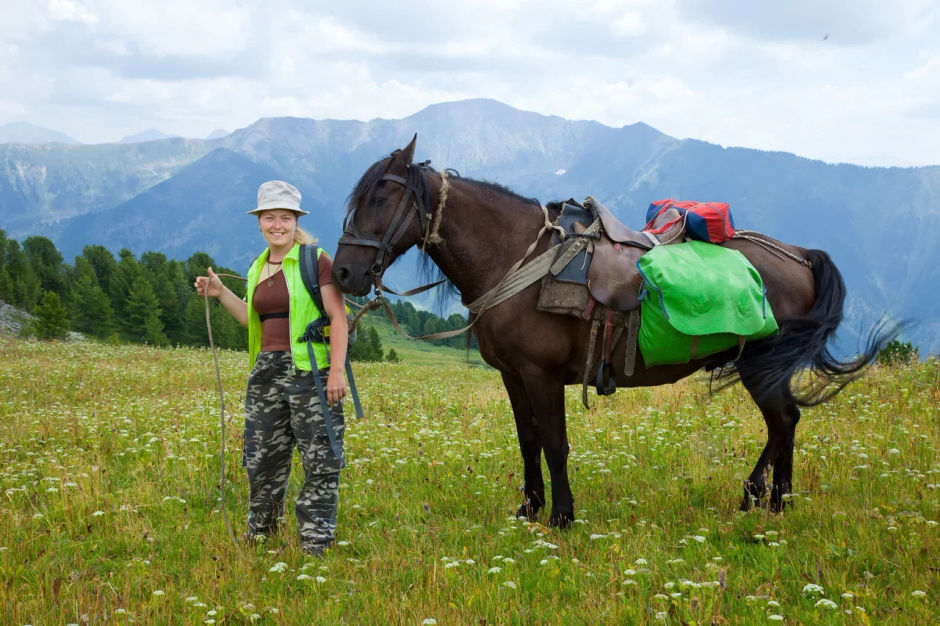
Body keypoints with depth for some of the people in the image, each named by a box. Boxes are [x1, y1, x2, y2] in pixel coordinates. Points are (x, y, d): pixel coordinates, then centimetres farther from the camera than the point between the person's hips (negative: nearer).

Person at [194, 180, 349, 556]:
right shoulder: (258, 268, 15)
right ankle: (259, 535, 29)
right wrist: (220, 294, 13)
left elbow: (338, 317, -10)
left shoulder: (315, 260, -6)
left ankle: (315, 543, 7)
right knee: (261, 457, 12)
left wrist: (337, 371, -19)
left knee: (321, 460, -3)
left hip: (310, 371, -6)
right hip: (267, 370, 7)